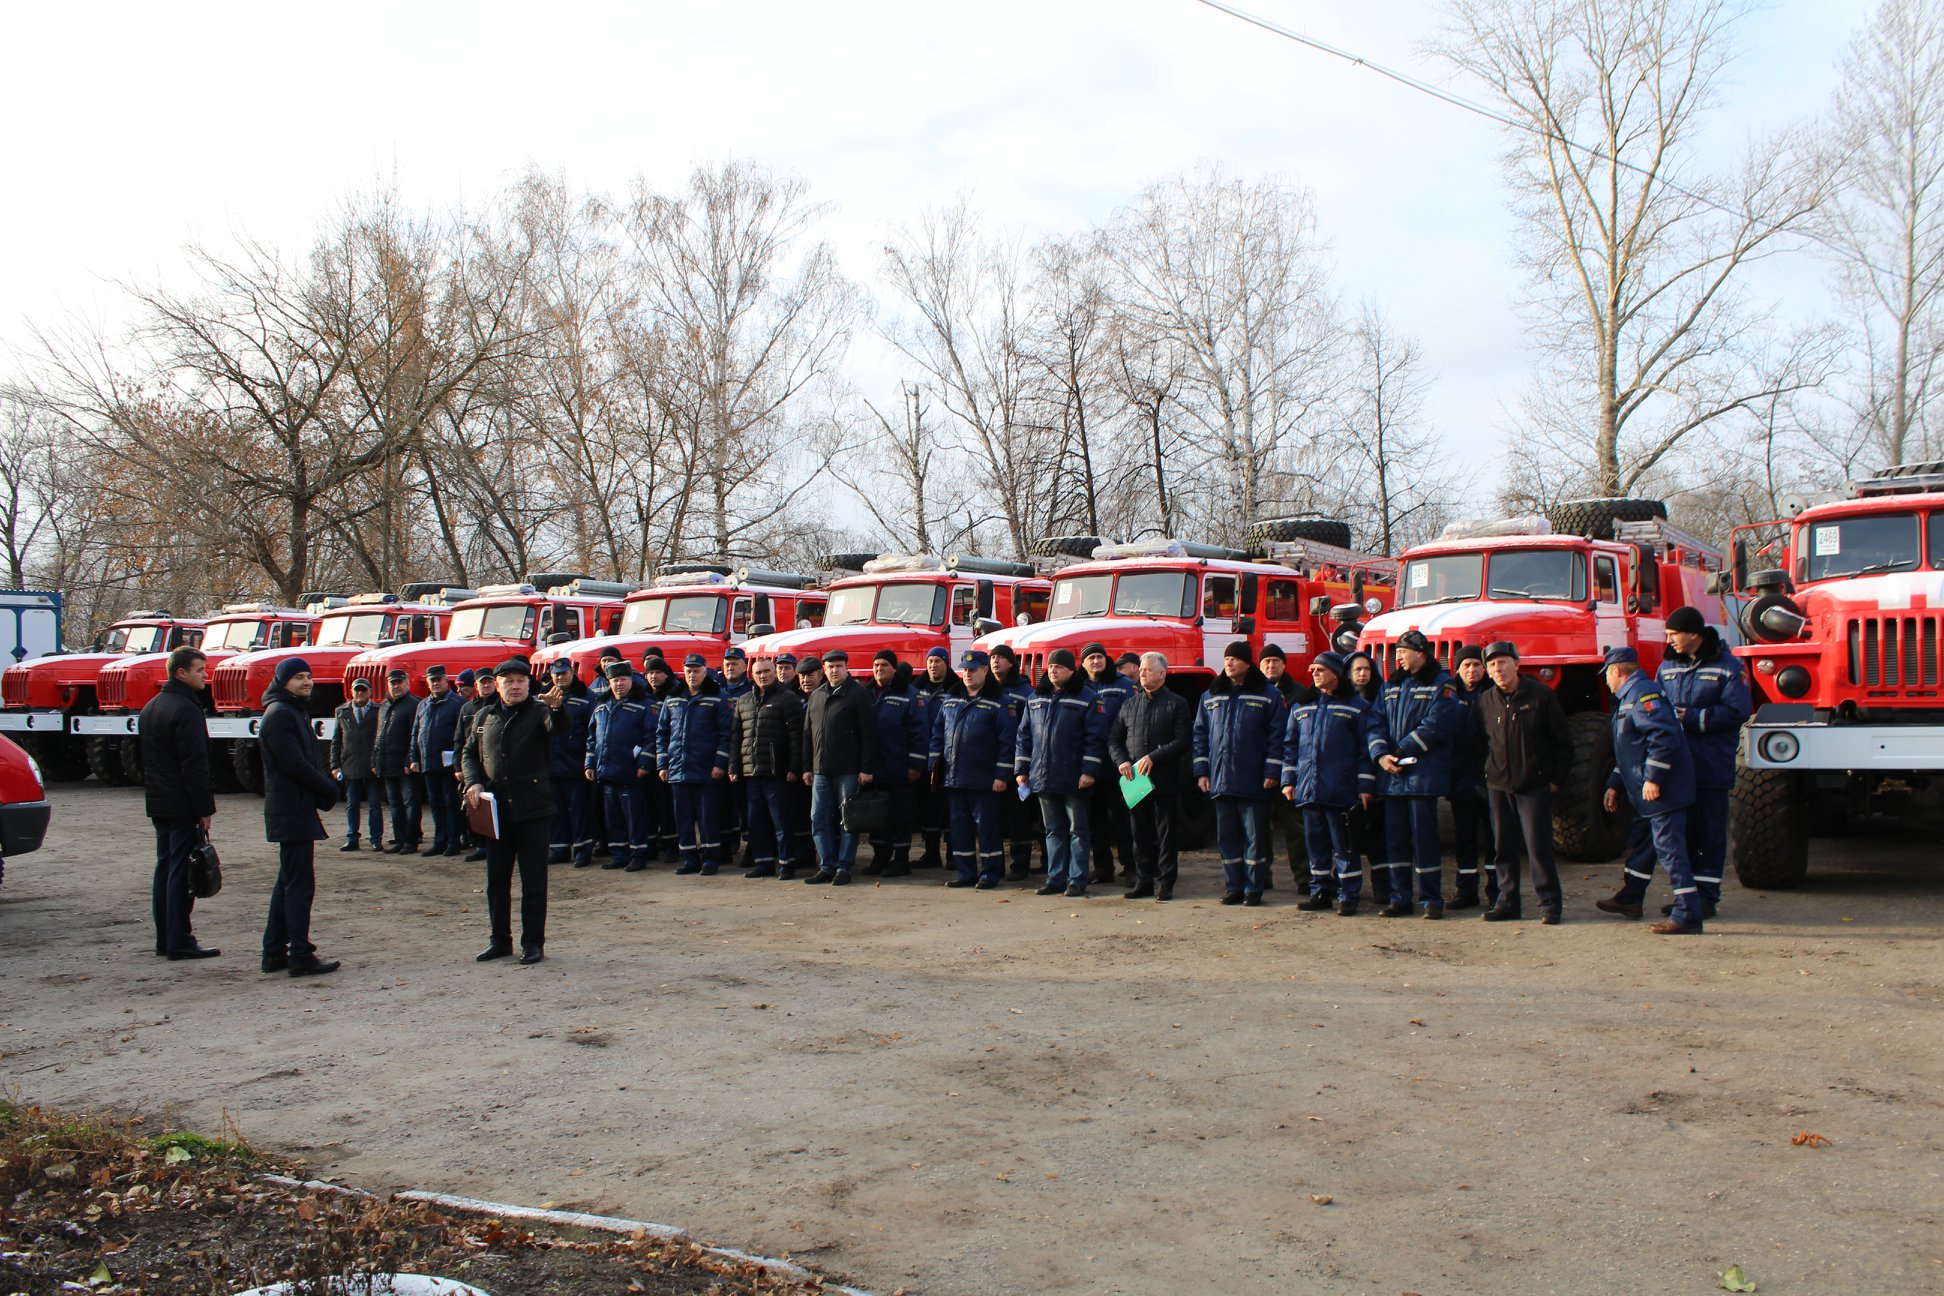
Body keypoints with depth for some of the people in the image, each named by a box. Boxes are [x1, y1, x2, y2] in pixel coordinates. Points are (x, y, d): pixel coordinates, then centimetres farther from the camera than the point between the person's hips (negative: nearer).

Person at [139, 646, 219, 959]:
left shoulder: (150, 708, 15)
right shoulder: (186, 709, -16)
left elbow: (144, 759, 20)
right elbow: (195, 765, -19)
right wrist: (205, 808, -16)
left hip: (158, 804, 9)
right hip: (182, 805, -9)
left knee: (164, 868, 13)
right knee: (181, 871, -6)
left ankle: (164, 938, 17)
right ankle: (179, 941, -4)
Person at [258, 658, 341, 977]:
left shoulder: (296, 711, 18)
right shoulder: (279, 714, -14)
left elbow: (310, 759, 17)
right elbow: (295, 764, -20)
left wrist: (326, 787, 0)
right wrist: (329, 789, -10)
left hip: (294, 810, 11)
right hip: (292, 812, -11)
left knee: (288, 882, 15)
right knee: (300, 884, -8)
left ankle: (274, 952, 21)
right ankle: (301, 957, -5)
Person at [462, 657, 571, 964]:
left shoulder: (538, 713, -2)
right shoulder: (486, 717, 11)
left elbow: (559, 728, -24)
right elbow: (469, 754, 18)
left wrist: (555, 707, -46)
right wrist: (473, 782, 0)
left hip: (532, 810, -4)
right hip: (496, 809, 5)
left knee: (533, 878, 0)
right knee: (496, 878, 11)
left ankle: (533, 942, 8)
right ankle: (500, 940, 22)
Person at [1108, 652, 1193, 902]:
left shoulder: (1176, 704, 0)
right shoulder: (1130, 704, 14)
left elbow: (1184, 741, -10)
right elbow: (1114, 738, 15)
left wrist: (1153, 757, -17)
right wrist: (1121, 761, -4)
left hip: (1166, 780, -4)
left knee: (1167, 833, 0)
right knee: (1141, 834, 9)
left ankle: (1164, 883, 7)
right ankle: (1145, 880, 17)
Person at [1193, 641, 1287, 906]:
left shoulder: (1268, 696, 1)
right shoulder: (1211, 697, 13)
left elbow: (1276, 736, -3)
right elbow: (1200, 735, 14)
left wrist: (1272, 772, -9)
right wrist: (1201, 771, 6)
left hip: (1253, 782, -4)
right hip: (1220, 782, 4)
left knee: (1255, 837, 1)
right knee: (1226, 837, 7)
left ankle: (1254, 889, 9)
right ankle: (1233, 887, 15)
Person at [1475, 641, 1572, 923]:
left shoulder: (1541, 695, -4)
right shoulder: (1485, 701, 6)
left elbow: (1563, 740, 0)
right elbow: (1480, 742, 17)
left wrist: (1556, 779, -2)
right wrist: (1486, 776, 9)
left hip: (1535, 785, -4)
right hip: (1498, 786, 4)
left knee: (1538, 846, -7)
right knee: (1503, 847, 7)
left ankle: (1549, 904, 2)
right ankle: (1507, 902, 16)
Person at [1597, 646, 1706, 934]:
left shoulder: (1642, 694, -15)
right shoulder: (1628, 697, 20)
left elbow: (1664, 735, -27)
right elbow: (1628, 751, 27)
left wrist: (1652, 778, -26)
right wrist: (1614, 785, 26)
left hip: (1661, 791, -11)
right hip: (1645, 793, 11)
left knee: (1669, 848, -11)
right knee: (1639, 840, 22)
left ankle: (1688, 916, -11)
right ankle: (1629, 899, 37)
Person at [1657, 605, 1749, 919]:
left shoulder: (1728, 667, -5)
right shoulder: (1667, 666, 12)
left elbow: (1736, 713, -13)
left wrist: (1690, 717, -15)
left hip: (1712, 767, -5)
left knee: (1710, 832, 2)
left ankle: (1707, 895, 9)